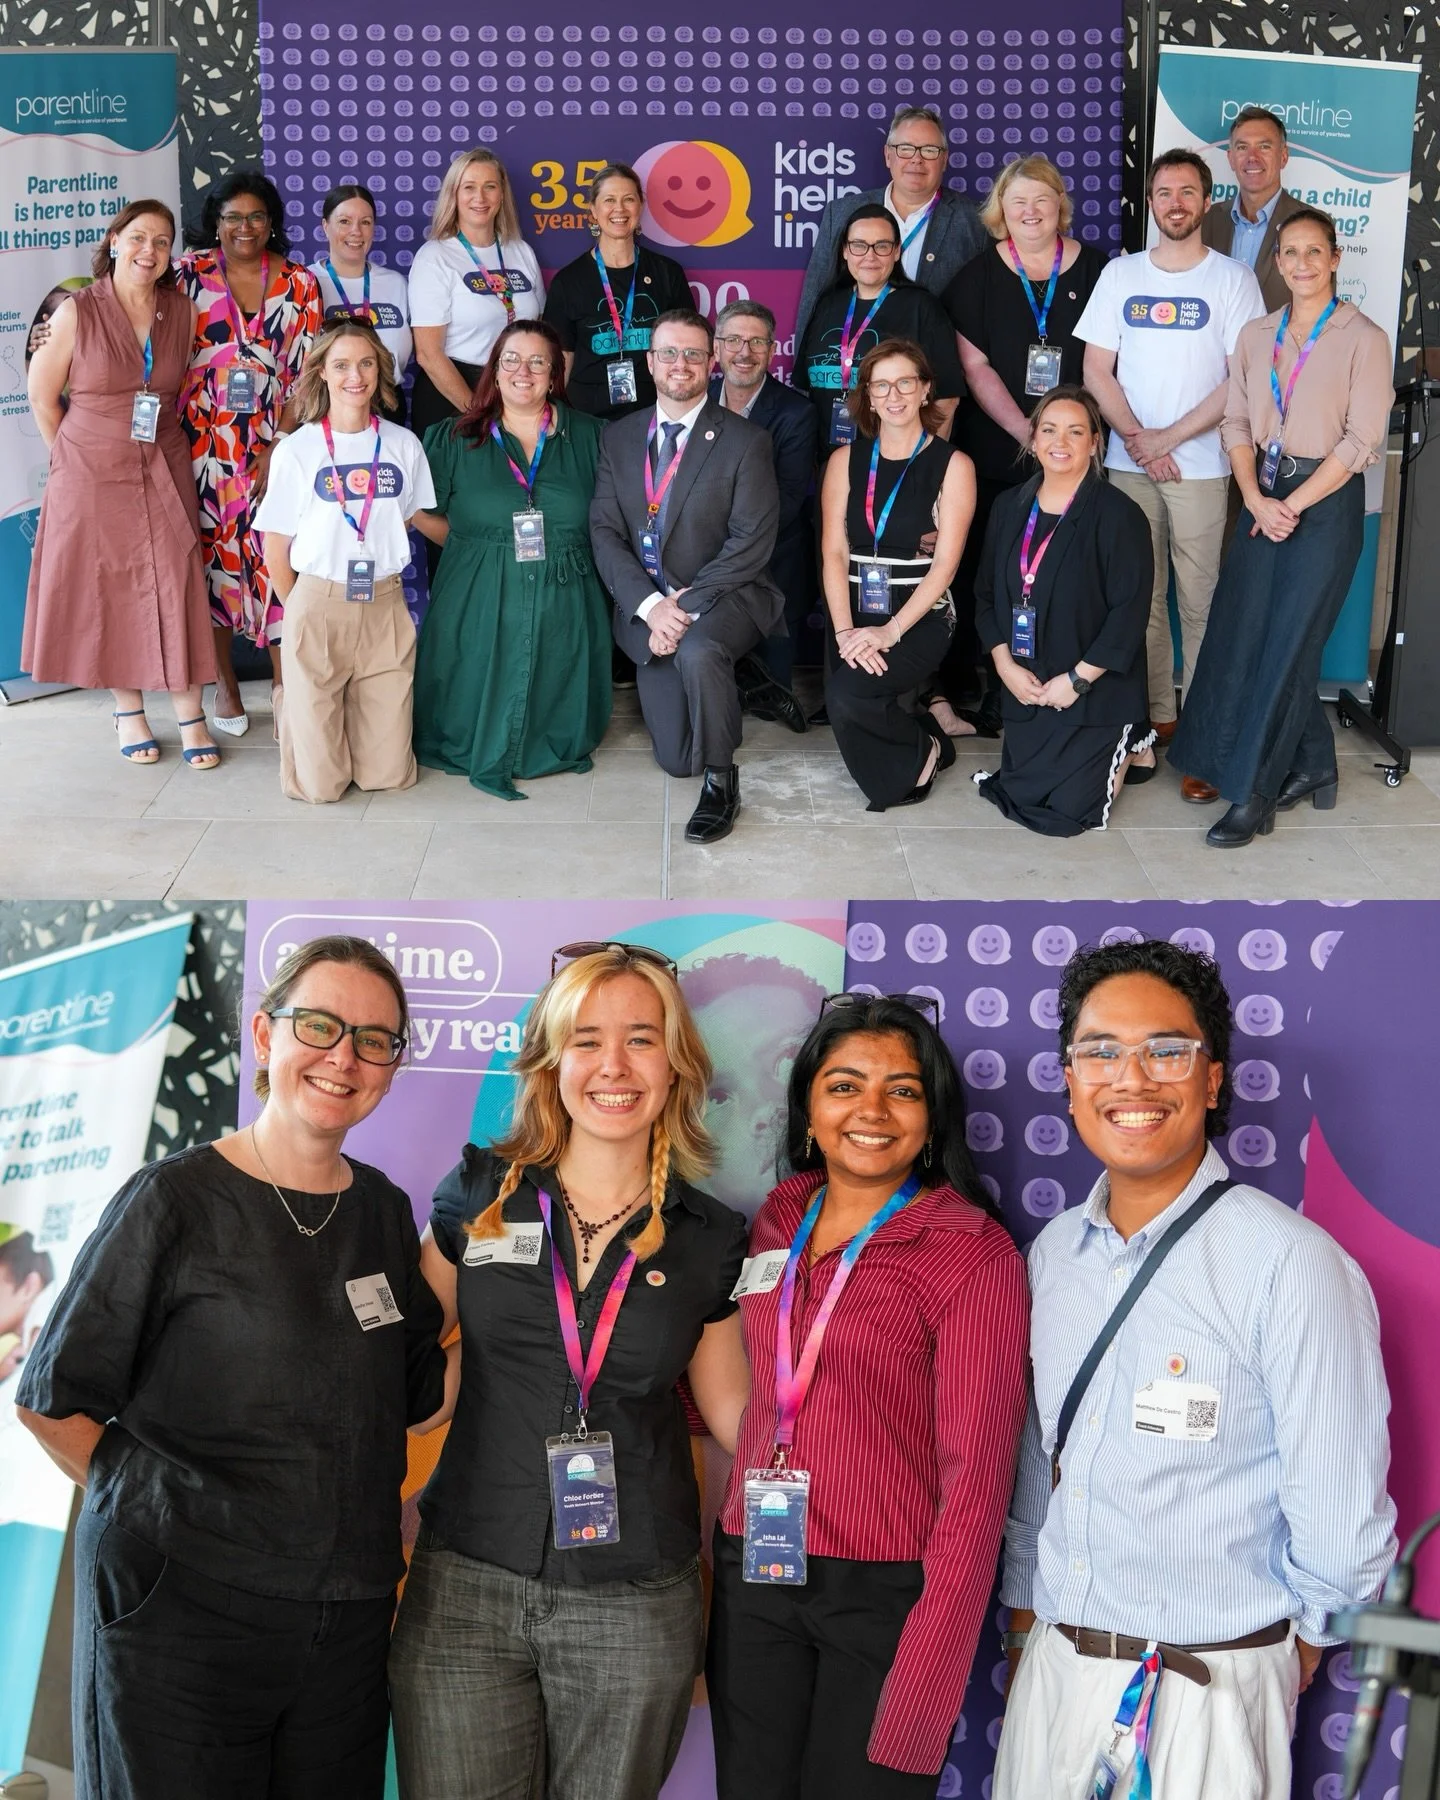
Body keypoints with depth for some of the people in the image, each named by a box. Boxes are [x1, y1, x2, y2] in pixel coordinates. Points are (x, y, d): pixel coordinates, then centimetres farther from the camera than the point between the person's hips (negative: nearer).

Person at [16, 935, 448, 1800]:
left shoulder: (383, 1211, 9)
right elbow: (52, 1397, -4)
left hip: (347, 1622, 5)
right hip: (181, 1612, -5)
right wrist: (163, 1508, -2)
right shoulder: (176, 1201, -8)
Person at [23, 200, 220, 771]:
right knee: (107, 593, 5)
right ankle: (128, 711, 20)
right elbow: (43, 398, 0)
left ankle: (190, 717, 7)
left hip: (163, 474, 2)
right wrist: (77, 459, 4)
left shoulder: (182, 312, 0)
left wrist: (157, 443, 7)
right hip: (92, 477, -2)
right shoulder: (76, 311, -7)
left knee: (176, 590, -1)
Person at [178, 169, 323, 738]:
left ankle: (284, 684, 6)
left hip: (274, 443, 0)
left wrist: (278, 447, -7)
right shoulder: (189, 272, 2)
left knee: (276, 559, -5)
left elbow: (304, 375, 1)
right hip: (203, 441, 0)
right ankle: (224, 681, 17)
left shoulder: (300, 284, 4)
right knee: (212, 554, 5)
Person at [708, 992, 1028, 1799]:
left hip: (885, 1592, -4)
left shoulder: (976, 1254, -10)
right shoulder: (779, 1220, 6)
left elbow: (976, 1472, -13)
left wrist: (928, 1680, -16)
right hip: (755, 1580, 5)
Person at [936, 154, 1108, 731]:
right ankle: (961, 690, 4)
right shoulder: (979, 276, 7)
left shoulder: (1095, 269, 7)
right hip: (994, 456, 0)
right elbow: (975, 367, 1)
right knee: (981, 570, -2)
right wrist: (1026, 433, -10)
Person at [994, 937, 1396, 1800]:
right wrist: (1023, 1624, 16)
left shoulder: (1293, 1264, -18)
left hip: (1207, 1692, -5)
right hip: (1053, 1666, 5)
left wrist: (1297, 1636, 2)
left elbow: (1340, 1525, -12)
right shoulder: (1054, 1252, 2)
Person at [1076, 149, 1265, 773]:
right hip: (1127, 464, 3)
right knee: (1139, 598, 5)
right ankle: (1153, 717, 14)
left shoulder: (1232, 279, 1)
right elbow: (1096, 372, 6)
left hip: (1201, 467, -3)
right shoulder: (1120, 274, 10)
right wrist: (1138, 440, -6)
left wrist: (1169, 436, -10)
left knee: (1201, 603, -3)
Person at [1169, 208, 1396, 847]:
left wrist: (1293, 505, -12)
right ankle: (1311, 767, 19)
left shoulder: (1363, 339, -6)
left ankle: (1253, 793, 0)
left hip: (1326, 501, -5)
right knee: (1239, 637, 3)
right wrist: (1257, 500, -8)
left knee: (1285, 645, -6)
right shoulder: (1256, 336, 10)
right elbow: (1237, 423, 7)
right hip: (1262, 500, 6)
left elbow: (1362, 440, -10)